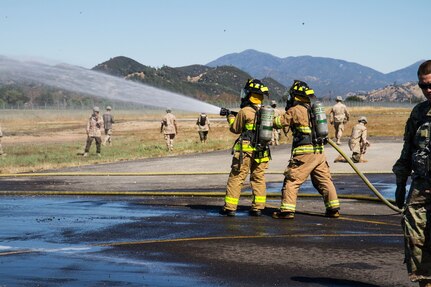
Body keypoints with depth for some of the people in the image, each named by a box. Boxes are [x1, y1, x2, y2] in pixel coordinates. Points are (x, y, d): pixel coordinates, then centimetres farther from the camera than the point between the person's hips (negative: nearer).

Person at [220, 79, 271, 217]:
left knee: (236, 178, 2)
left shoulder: (244, 112, -11)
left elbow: (235, 129, 0)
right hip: (262, 151, 5)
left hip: (246, 151, -5)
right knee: (259, 179, 12)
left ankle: (230, 208, 3)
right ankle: (257, 208, 11)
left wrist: (231, 118, 20)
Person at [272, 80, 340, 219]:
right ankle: (333, 208, 14)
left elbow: (278, 122, -3)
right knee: (324, 181, 13)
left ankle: (287, 210, -5)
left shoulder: (295, 110, -6)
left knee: (291, 180, -2)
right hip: (319, 152, 7)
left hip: (305, 152, -7)